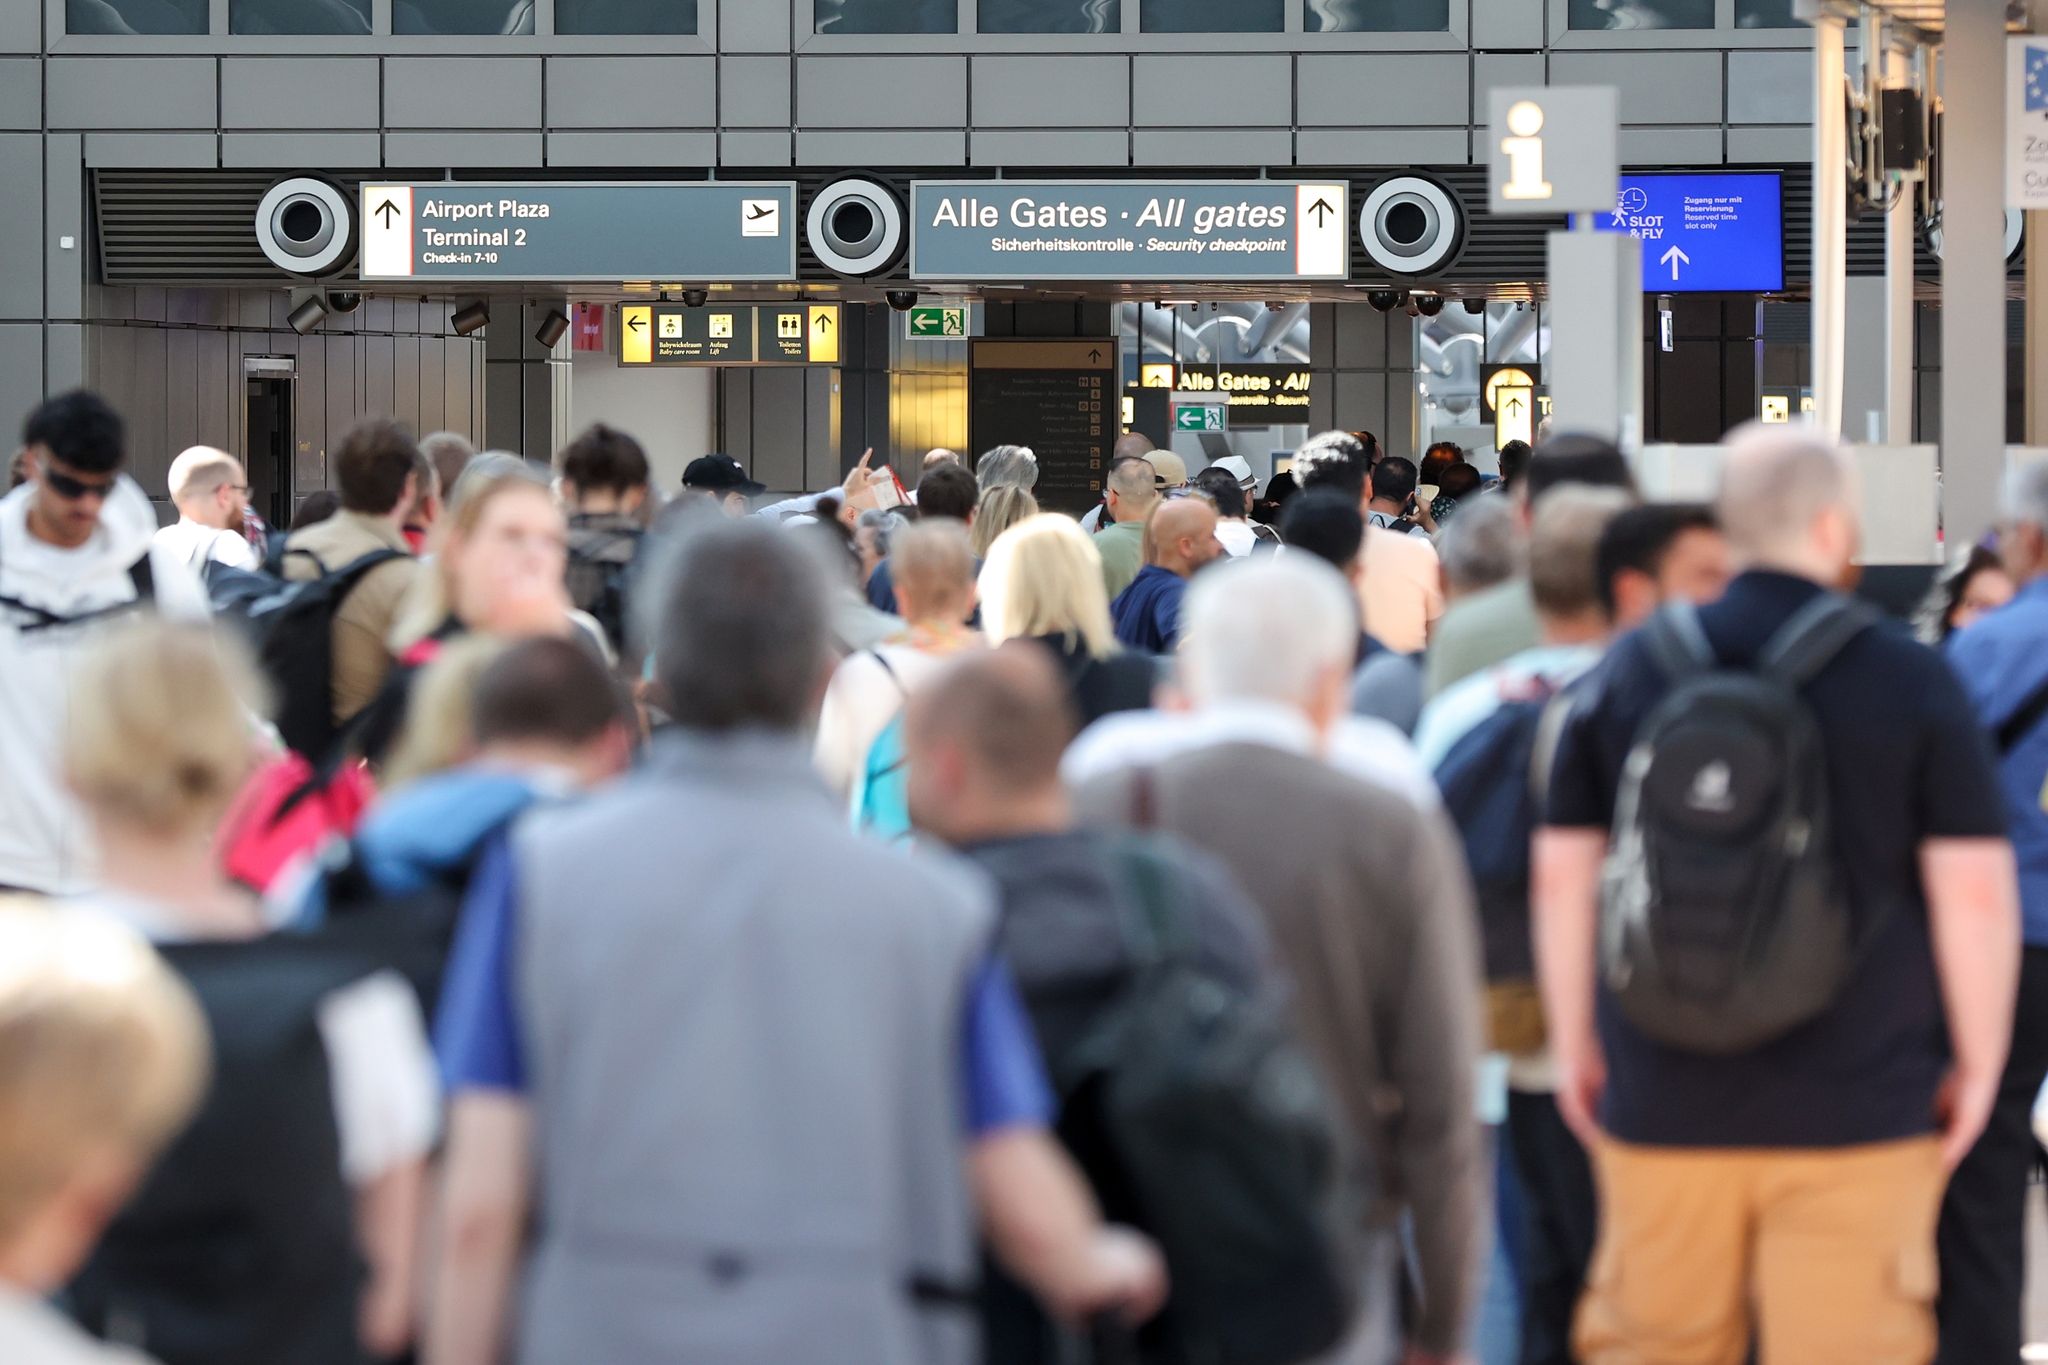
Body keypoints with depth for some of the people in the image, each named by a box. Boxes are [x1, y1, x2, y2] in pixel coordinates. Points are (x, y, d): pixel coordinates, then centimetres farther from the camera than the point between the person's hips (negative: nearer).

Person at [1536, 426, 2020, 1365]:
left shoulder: (1631, 670, 4)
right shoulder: (1911, 680, -5)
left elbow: (1561, 874, 5)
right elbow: (1975, 889, -7)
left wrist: (1574, 1046, 15)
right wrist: (1977, 1065, 4)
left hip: (1664, 1101, 3)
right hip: (1859, 1103, -3)